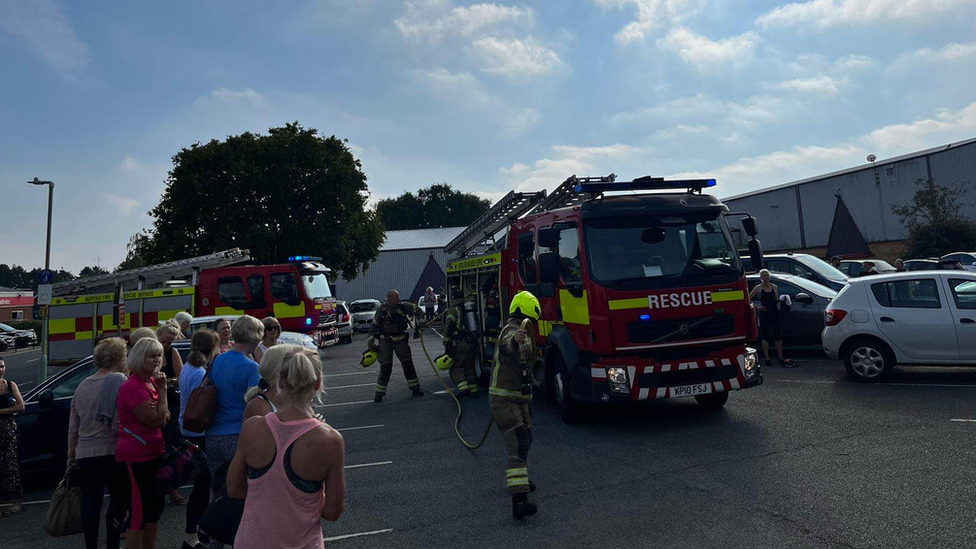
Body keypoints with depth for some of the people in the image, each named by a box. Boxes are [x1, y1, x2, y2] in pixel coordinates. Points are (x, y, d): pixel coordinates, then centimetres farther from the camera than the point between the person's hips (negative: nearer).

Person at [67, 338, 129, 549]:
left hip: (85, 454, 5)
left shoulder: (82, 386, 10)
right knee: (119, 499, 9)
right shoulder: (119, 380, -10)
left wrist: (71, 456, 22)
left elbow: (73, 428, 15)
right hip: (112, 452, -5)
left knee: (90, 504, 11)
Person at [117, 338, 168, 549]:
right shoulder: (133, 387, -20)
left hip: (153, 454, 10)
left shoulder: (151, 382, 8)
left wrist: (164, 414, -7)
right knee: (139, 512, -1)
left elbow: (163, 417, 15)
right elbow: (157, 420, -21)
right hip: (137, 457, -10)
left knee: (156, 505, 20)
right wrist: (162, 390, -18)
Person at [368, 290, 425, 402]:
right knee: (385, 367, -6)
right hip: (385, 342, -3)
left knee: (408, 364, 6)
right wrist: (371, 340, -11)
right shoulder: (382, 310, -13)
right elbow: (374, 325, -7)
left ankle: (415, 388, 19)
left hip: (400, 340, 3)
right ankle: (379, 394, 7)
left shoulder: (403, 306, -4)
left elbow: (417, 309, 11)